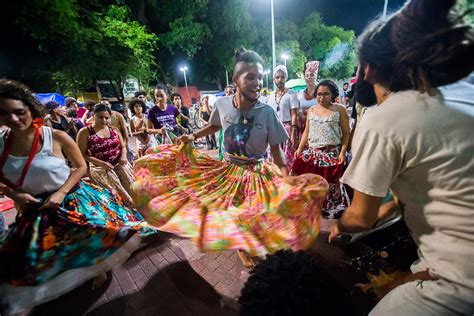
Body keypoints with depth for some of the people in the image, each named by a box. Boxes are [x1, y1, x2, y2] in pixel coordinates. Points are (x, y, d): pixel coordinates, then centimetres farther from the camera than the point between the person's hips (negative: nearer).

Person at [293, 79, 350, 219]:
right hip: (311, 152, 3)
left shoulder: (340, 109, 2)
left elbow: (346, 133, -1)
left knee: (330, 185, 2)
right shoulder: (311, 110, 12)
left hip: (332, 154, -3)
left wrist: (343, 152, -11)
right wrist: (300, 148, 5)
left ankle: (331, 210, 22)